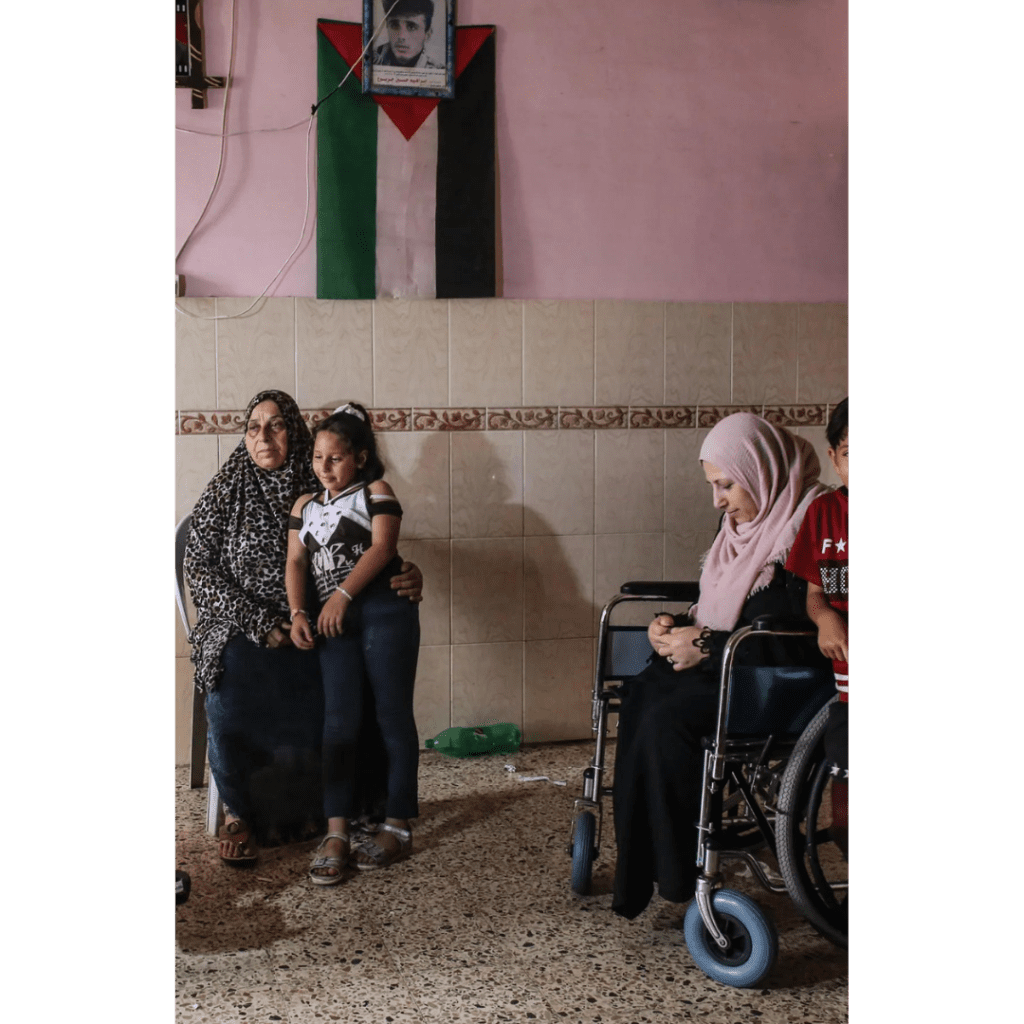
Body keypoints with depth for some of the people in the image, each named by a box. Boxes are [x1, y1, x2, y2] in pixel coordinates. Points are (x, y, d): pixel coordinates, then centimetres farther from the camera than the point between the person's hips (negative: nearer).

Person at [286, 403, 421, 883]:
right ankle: (336, 832, -4)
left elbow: (381, 547, -8)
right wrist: (298, 613, -5)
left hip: (383, 611, -4)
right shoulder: (305, 506, 21)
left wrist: (342, 596, -17)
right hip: (333, 620, 4)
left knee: (392, 715, 0)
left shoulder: (376, 492, 6)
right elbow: (295, 563, 11)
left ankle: (397, 826, 7)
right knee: (339, 719, -5)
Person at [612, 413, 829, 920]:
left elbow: (803, 645, -22)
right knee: (641, 694, -14)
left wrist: (707, 648, -21)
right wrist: (679, 626, 0)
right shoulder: (742, 520, 10)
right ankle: (637, 871, -8)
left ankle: (676, 874, -10)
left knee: (669, 718, -27)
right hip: (725, 663, 9)